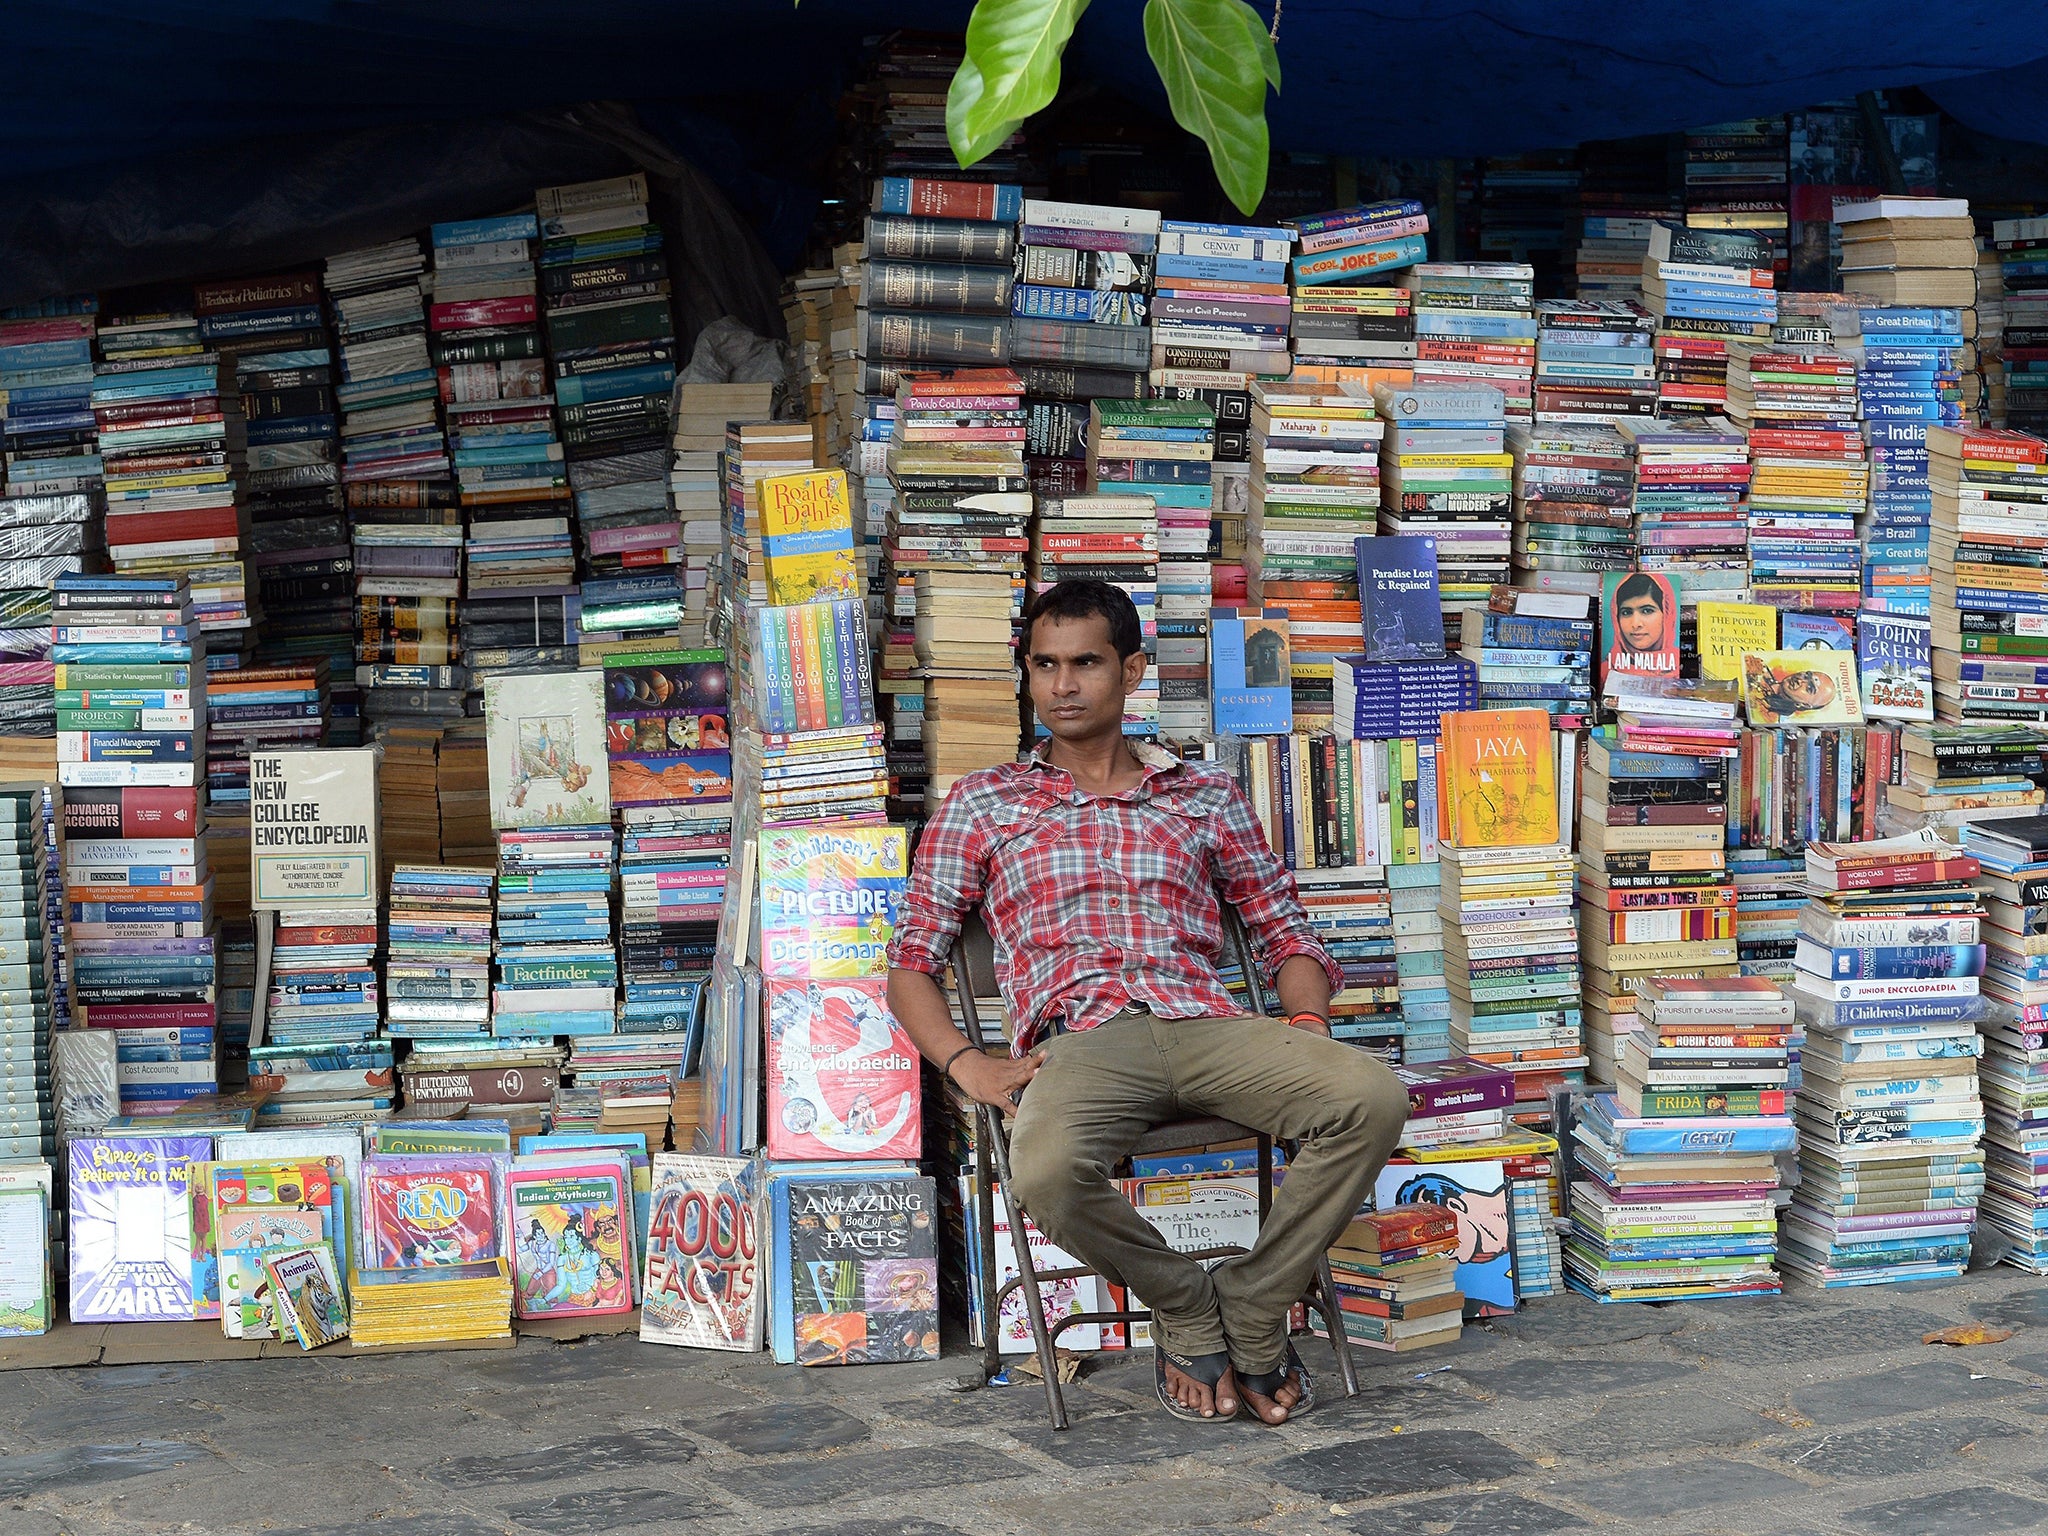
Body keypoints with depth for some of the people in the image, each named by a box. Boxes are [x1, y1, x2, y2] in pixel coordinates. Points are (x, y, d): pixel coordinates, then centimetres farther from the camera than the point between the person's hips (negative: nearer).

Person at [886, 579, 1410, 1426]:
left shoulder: (1205, 795, 23)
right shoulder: (984, 802, 19)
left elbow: (1284, 929, 24)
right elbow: (913, 957, 15)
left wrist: (1306, 1021, 2)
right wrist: (964, 1062, -4)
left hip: (1207, 1027, 2)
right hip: (1079, 1041, -2)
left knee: (1373, 1098, -27)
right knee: (1047, 1173, -38)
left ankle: (1252, 1306, -7)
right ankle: (1187, 1310, -6)